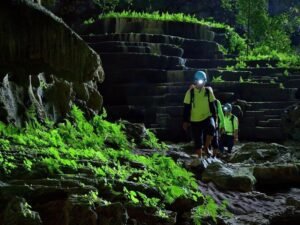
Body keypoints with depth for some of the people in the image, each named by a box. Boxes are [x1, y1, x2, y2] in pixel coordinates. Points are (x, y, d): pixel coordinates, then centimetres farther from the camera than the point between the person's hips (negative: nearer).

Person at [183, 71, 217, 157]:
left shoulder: (208, 91, 1)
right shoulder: (190, 92, -3)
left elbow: (212, 105, 7)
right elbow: (186, 108, 1)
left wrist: (215, 118, 5)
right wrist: (186, 121, -1)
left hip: (207, 117, 0)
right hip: (195, 121, 0)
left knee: (211, 127, -32)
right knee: (198, 142, 2)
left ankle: (206, 147, -11)